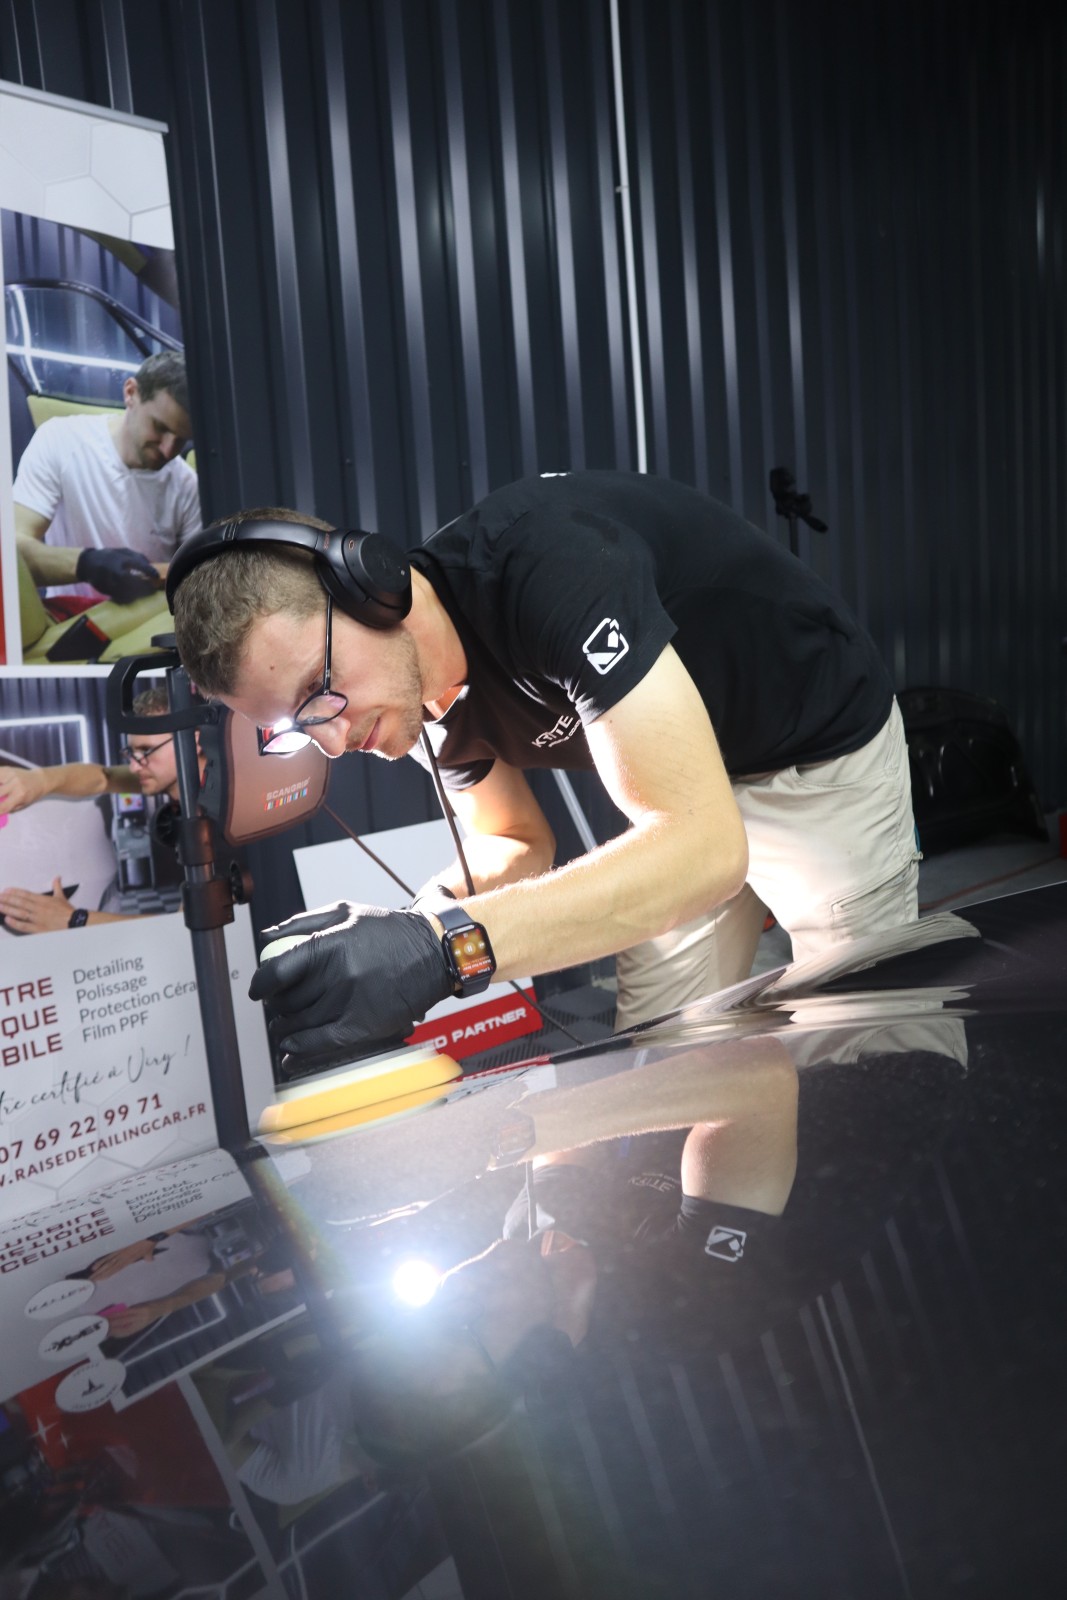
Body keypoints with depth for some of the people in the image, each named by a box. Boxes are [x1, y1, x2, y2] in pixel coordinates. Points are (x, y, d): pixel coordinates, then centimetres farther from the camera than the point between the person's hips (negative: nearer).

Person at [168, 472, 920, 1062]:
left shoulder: (537, 560, -38)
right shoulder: (430, 694, -12)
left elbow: (703, 845, -44)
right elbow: (519, 847, 2)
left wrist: (443, 946, -50)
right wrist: (404, 932, -20)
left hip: (822, 756, -6)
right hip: (688, 767, 6)